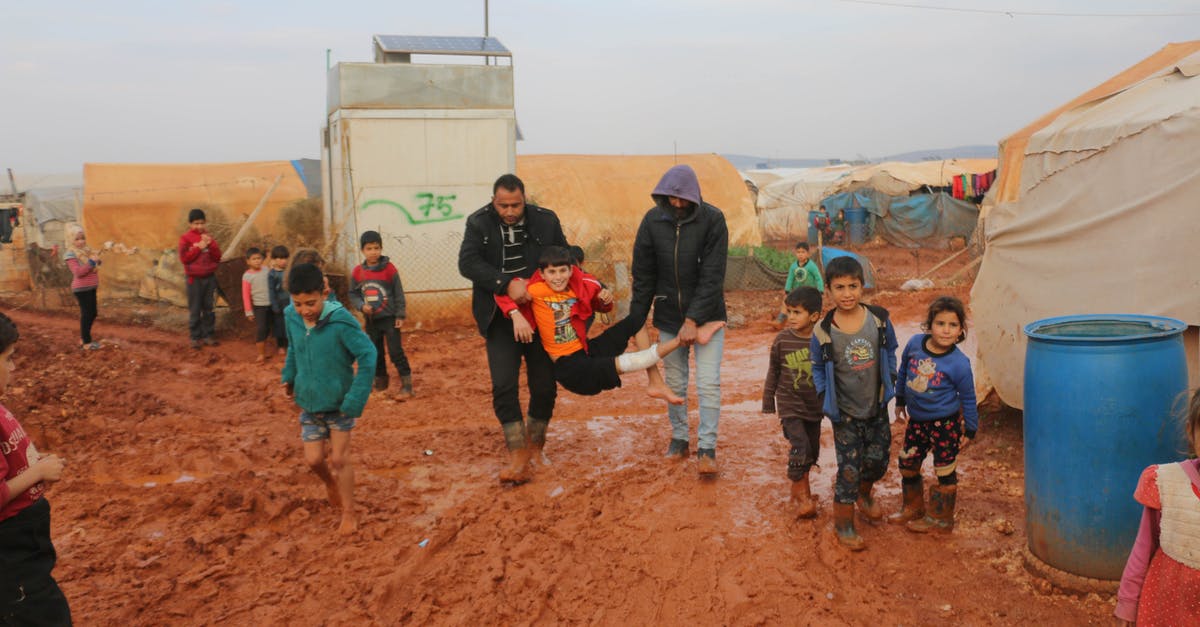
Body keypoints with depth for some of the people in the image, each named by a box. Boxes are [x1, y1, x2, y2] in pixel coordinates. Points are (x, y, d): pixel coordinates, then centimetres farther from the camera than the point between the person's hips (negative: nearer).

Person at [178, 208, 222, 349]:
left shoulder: (208, 237, 7)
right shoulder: (185, 238, -5)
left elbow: (217, 257, 3)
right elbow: (184, 258, -12)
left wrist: (211, 244, -12)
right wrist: (199, 248, -18)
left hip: (210, 277, 4)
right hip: (194, 279, -4)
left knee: (209, 308, 8)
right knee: (195, 310, 1)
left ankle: (208, 335, 16)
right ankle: (195, 337, 8)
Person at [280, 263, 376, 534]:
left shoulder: (340, 321, -25)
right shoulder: (291, 317, -9)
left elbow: (367, 355, -21)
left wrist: (355, 399, -22)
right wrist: (289, 376, 1)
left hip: (339, 402, -4)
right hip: (309, 403, 4)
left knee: (339, 459, 1)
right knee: (313, 459, 6)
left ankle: (349, 514, 18)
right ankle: (331, 483, 40)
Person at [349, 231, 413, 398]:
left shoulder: (389, 268, -9)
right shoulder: (357, 272, -1)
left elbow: (399, 293, -5)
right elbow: (353, 295, 7)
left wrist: (400, 315, -8)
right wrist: (361, 306, -12)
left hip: (389, 318, -4)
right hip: (371, 320, 4)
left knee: (396, 351, -6)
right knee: (375, 353, 13)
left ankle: (407, 384, -1)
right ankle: (380, 382, 28)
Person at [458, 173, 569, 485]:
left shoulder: (546, 220, -2)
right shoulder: (478, 223, -5)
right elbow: (467, 262, -18)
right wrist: (507, 283, -29)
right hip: (501, 319, -1)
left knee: (545, 386, 5)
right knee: (503, 386, -9)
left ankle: (535, 446, 27)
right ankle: (518, 456, -2)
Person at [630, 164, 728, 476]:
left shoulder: (712, 219, -14)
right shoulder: (653, 220, -6)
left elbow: (712, 276, -17)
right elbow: (643, 276, -1)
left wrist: (693, 320, -21)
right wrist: (635, 321, -3)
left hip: (707, 315, -2)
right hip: (668, 316, 3)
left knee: (708, 383, -5)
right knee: (674, 382, 12)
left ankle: (707, 447, 3)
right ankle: (678, 437, 28)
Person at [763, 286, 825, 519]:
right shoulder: (782, 339, -8)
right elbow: (773, 372, 2)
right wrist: (768, 404, 5)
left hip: (814, 406, 3)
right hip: (790, 405, -3)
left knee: (812, 450, 13)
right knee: (800, 446, -16)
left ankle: (798, 488, 35)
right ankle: (802, 495, -2)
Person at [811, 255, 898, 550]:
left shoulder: (879, 319, -8)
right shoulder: (823, 332, -14)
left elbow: (890, 351, 9)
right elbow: (818, 368, 0)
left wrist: (890, 383, 2)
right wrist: (824, 398, -8)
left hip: (877, 408, 3)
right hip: (845, 414, -3)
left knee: (878, 460, 15)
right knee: (849, 468, 1)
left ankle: (863, 494, 48)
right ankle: (843, 524, 19)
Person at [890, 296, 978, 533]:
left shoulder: (959, 364, -20)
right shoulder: (915, 343, -9)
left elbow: (968, 399, -7)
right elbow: (903, 372, 9)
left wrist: (970, 431, -1)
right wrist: (900, 402, 18)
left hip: (946, 424, -5)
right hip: (916, 420, 5)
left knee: (944, 472, 7)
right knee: (907, 464, 17)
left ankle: (941, 518, 25)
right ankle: (913, 508, 38)